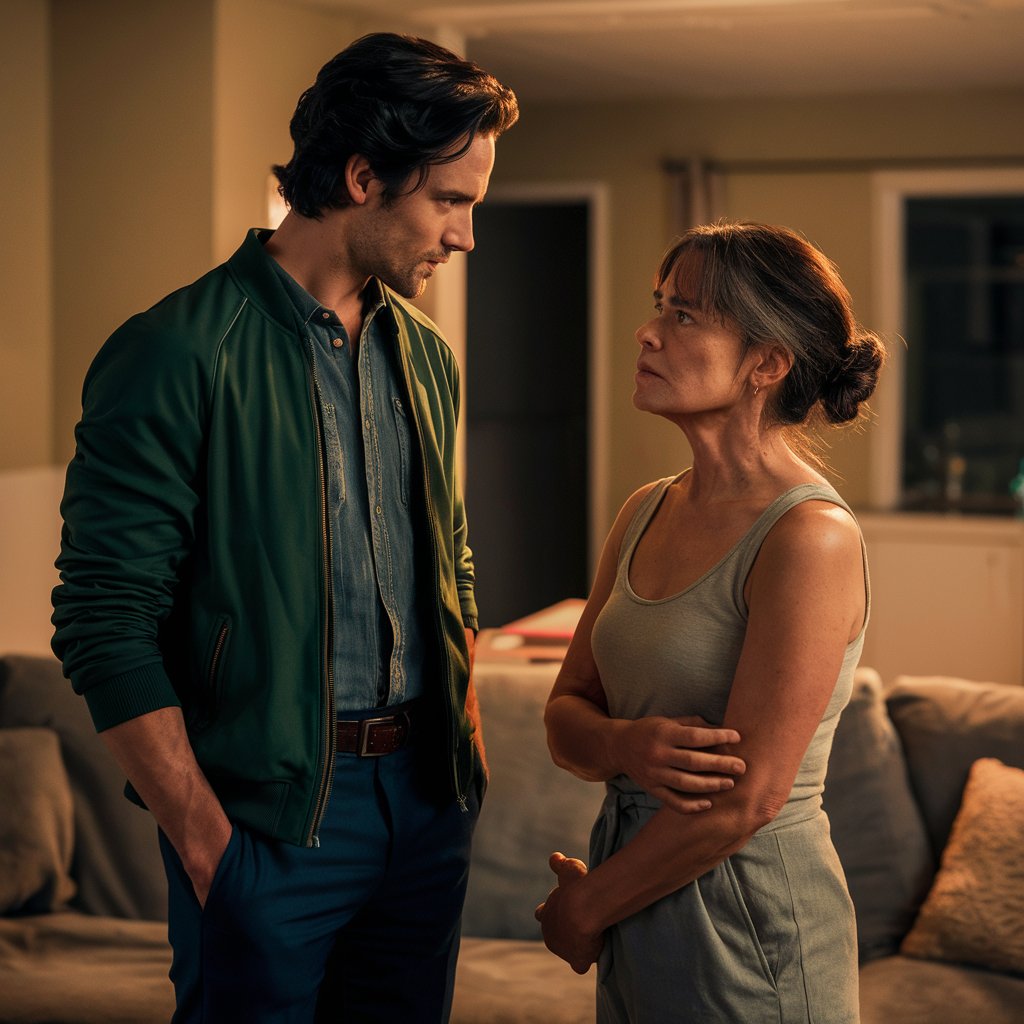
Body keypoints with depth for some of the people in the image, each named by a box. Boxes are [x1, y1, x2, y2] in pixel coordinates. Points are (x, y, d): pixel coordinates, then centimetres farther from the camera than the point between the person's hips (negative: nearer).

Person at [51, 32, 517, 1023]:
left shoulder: (426, 357, 11)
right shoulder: (179, 354, -12)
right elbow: (105, 625, -15)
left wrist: (468, 750, 10)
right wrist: (206, 842, -16)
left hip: (426, 798, 7)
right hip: (269, 816, -6)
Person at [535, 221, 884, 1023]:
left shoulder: (810, 537, -19)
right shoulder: (646, 513, 5)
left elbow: (747, 796, -20)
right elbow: (565, 716, 7)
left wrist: (587, 907, -9)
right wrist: (625, 745, -16)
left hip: (748, 924, -7)